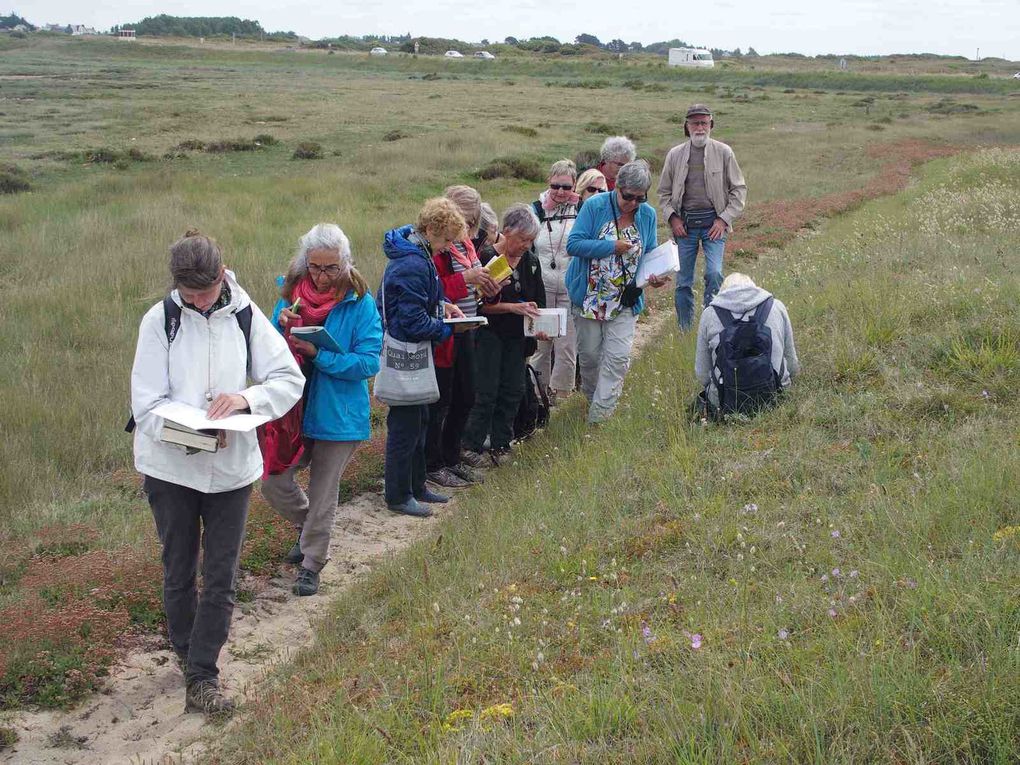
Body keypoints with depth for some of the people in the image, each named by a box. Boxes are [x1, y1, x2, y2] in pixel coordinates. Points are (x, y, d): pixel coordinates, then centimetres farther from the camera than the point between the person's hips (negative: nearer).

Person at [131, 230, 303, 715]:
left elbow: (290, 379, -4)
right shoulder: (160, 320, -8)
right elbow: (147, 403, -10)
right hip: (170, 464, -1)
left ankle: (201, 679, 6)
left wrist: (246, 397, -23)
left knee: (221, 577, 0)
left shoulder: (245, 317, -5)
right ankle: (187, 654, 36)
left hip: (232, 464, 1)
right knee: (179, 570, 14)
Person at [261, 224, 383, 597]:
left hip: (337, 415, -3)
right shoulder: (291, 295, -1)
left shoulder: (360, 303, -12)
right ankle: (308, 528, 35)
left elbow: (368, 362, -17)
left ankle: (311, 564, 27)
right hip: (293, 408, 3)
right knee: (274, 482, 5)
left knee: (322, 495, 8)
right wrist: (282, 329, -17)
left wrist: (317, 354, -26)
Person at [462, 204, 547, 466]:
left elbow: (538, 301, 13)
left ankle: (500, 445, 16)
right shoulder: (486, 258, -12)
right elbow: (481, 304, -15)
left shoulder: (531, 262, 8)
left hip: (517, 337, 6)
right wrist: (514, 307, -23)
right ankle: (472, 446, 1)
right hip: (489, 335, -6)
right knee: (486, 391, -8)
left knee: (513, 390, 5)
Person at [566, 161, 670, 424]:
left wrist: (654, 276, -11)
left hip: (625, 302, 2)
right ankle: (592, 397, 34)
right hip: (589, 295, -2)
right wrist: (612, 246, -21)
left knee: (618, 357, -8)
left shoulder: (648, 215, 1)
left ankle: (600, 416, -4)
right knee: (590, 354, 9)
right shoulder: (595, 206, -11)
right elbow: (573, 244, -16)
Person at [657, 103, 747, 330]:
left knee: (714, 274, -17)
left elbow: (739, 189, 5)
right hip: (684, 224, 2)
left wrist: (724, 219, -4)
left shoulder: (724, 152, 1)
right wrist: (672, 217, 0)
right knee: (683, 282, 5)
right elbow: (664, 192, 15)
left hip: (713, 223, -2)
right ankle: (684, 332, 16)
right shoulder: (675, 155, 6)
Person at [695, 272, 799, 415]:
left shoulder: (709, 314, 7)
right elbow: (793, 366, 14)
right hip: (774, 396, 1)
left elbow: (702, 374, 6)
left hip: (727, 403, -1)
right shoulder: (776, 306, 10)